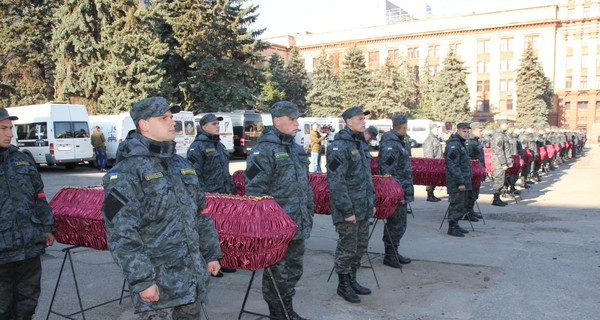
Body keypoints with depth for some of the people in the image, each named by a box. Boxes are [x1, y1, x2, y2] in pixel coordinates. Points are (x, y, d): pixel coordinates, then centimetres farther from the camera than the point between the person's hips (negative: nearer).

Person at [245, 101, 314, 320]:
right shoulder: (264, 149, -14)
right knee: (277, 271, 5)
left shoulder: (297, 149, 13)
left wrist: (309, 211, 19)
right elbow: (255, 189, -17)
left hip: (299, 224, 8)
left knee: (294, 268, 18)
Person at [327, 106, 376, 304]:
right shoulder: (339, 146, -16)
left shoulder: (360, 143, 13)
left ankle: (352, 280, 32)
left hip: (363, 207, 9)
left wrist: (372, 202, 18)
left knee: (361, 246, 17)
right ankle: (343, 285, 20)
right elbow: (336, 182, -20)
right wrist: (347, 211, -21)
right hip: (348, 208, -9)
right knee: (347, 248, 3)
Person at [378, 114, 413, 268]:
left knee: (400, 224, 17)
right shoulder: (390, 144, -17)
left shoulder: (399, 142, 16)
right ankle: (389, 256, 11)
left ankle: (394, 253, 29)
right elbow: (388, 171, -22)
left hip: (402, 190, 10)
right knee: (395, 224, -1)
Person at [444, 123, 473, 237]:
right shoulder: (453, 145, -16)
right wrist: (460, 182, -23)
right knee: (456, 204, -5)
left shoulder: (460, 143, 17)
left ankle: (455, 225, 24)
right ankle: (452, 227, 2)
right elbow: (453, 165, -22)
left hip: (463, 180, 10)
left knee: (462, 205, 15)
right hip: (456, 182, -10)